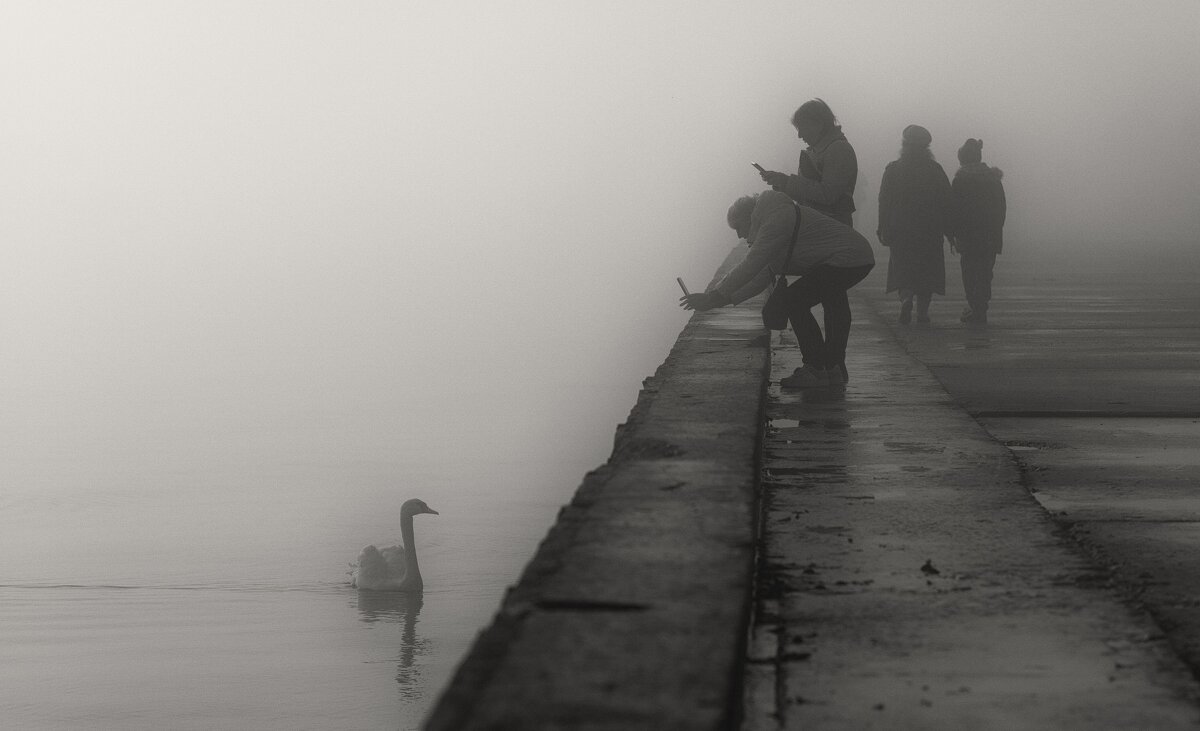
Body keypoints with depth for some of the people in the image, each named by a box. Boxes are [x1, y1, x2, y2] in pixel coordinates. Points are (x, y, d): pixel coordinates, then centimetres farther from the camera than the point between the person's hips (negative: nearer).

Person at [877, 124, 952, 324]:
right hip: (930, 232, 1)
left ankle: (906, 298, -20)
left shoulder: (893, 169, -2)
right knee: (927, 269, 9)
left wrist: (883, 231, 1)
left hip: (900, 231, -1)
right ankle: (922, 311, 6)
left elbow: (884, 202, -3)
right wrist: (948, 230, 7)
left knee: (902, 268, 6)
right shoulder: (935, 170, 1)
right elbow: (947, 203, 1)